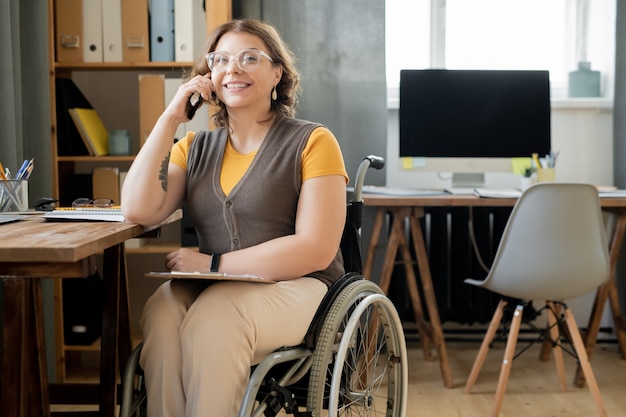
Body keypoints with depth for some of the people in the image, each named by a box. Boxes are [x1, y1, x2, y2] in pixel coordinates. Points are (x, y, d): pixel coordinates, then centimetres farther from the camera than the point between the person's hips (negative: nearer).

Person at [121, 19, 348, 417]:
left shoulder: (311, 141, -1)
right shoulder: (196, 147, 15)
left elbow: (317, 249, -10)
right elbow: (139, 210, 0)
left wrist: (214, 263, -13)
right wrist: (170, 118, 0)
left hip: (295, 286, -3)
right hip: (212, 289, 4)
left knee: (214, 319, -33)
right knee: (162, 312, -29)